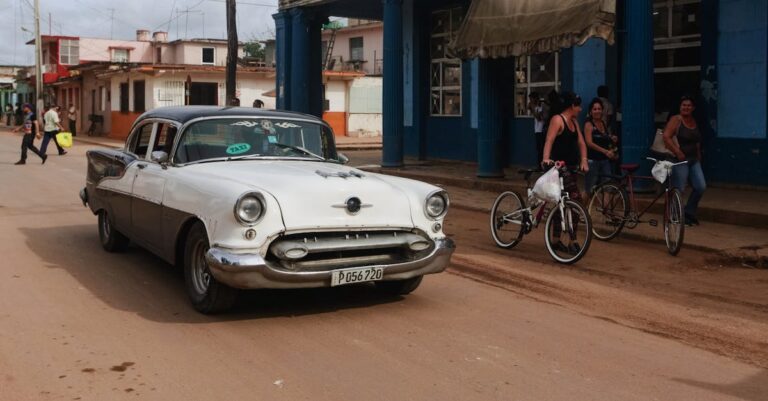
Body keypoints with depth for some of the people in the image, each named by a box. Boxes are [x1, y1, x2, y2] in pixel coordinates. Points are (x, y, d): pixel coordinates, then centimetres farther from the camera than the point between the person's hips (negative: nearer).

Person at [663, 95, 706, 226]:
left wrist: (699, 156, 17)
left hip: (693, 160, 7)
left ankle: (689, 213, 16)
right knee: (679, 189, -4)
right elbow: (666, 137, -19)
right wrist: (678, 153, -23)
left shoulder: (694, 121, 15)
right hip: (680, 160, -7)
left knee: (701, 187, 0)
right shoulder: (676, 120, -8)